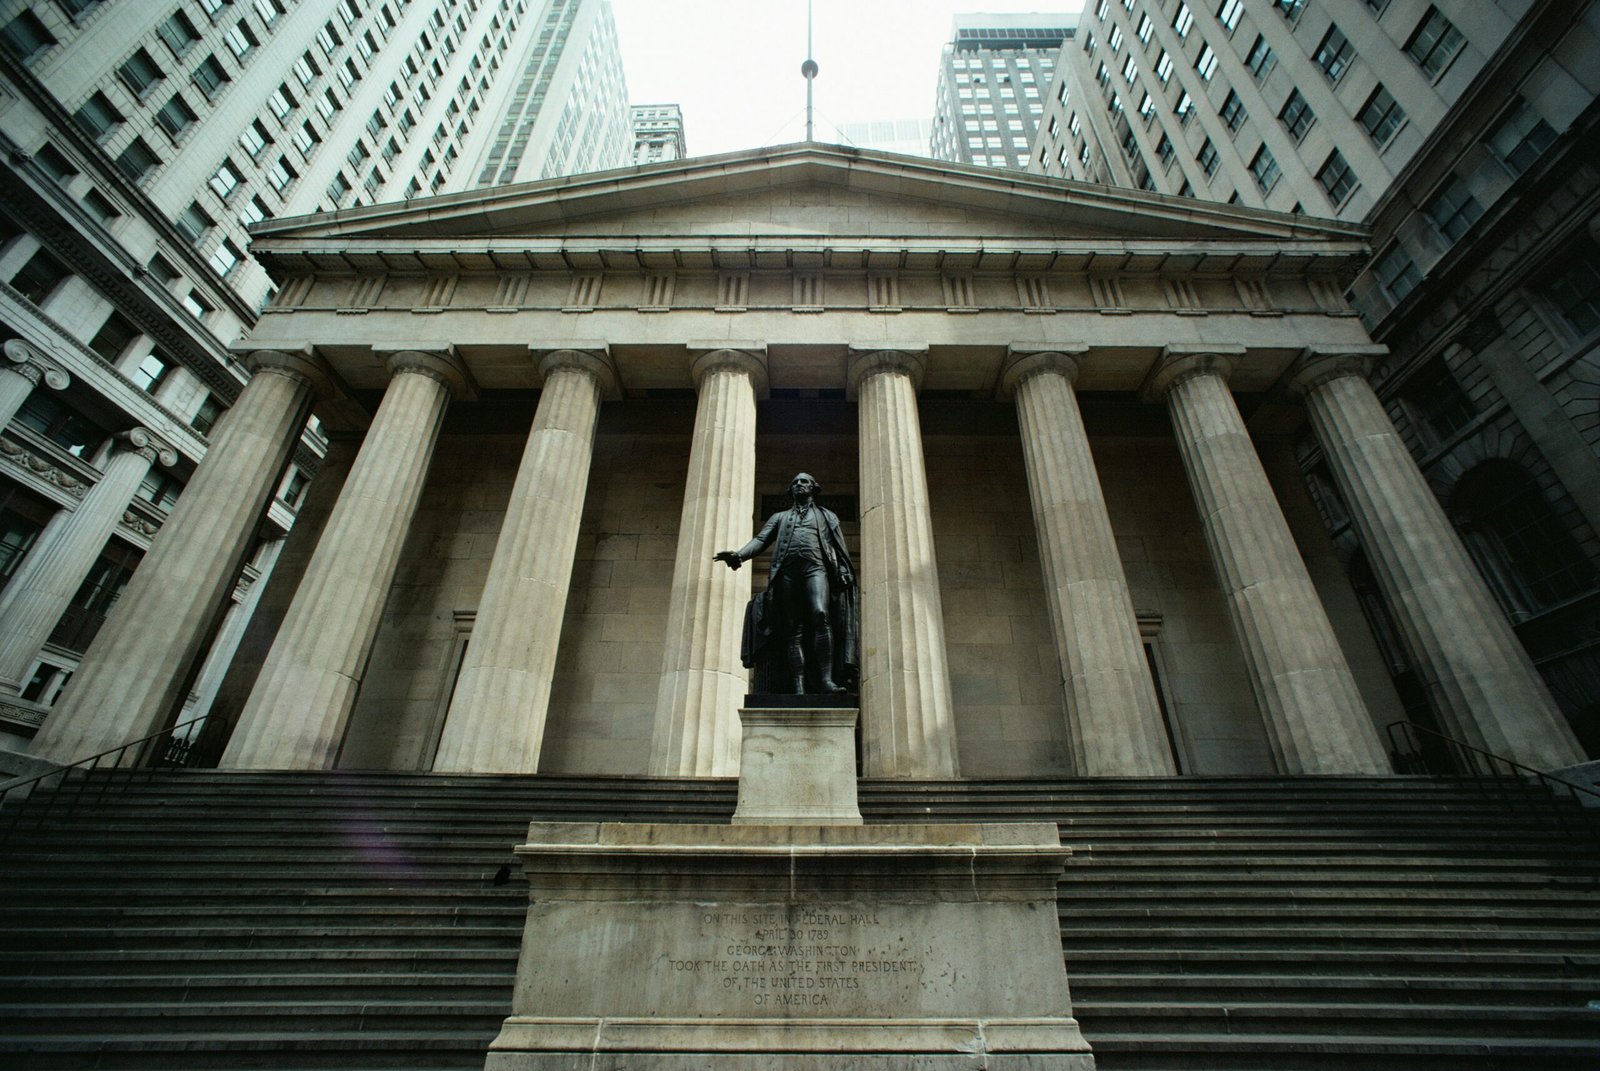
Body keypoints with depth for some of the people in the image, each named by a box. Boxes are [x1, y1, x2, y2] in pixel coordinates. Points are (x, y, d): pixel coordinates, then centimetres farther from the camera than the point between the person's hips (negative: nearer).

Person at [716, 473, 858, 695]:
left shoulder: (827, 516, 27)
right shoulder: (780, 517, 30)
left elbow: (840, 548, 16)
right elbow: (760, 540, 15)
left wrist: (844, 572, -4)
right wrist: (739, 555, -6)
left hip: (815, 568, -2)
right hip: (787, 572, 2)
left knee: (820, 614, -27)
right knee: (793, 631, -8)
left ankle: (826, 679, -32)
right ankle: (798, 689, -14)